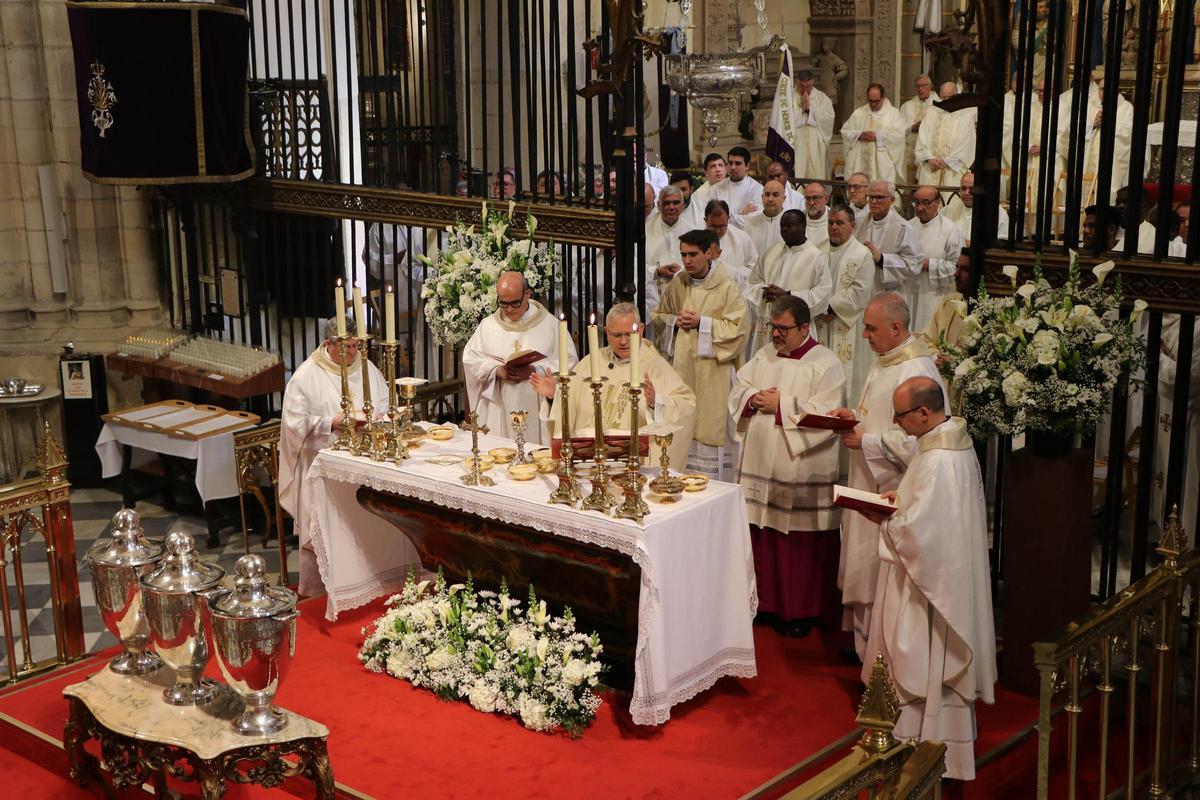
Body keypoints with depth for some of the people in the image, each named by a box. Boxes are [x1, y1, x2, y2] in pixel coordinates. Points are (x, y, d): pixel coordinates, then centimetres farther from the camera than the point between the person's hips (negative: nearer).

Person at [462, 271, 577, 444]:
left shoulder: (550, 324, 4)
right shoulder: (488, 325, 11)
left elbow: (568, 362, -1)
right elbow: (470, 359, 7)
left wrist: (535, 370, -15)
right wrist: (496, 370, -11)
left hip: (537, 408, -2)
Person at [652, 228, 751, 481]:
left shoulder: (726, 285, -7)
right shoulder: (677, 283, 7)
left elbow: (739, 327, -10)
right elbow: (658, 316, 19)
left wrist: (701, 323, -15)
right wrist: (675, 321, -3)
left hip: (713, 370, -4)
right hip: (681, 365, 4)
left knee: (710, 429, -3)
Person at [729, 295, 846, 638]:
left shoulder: (825, 364, -9)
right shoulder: (764, 356, 11)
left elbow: (827, 414, -19)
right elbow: (737, 392, 13)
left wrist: (781, 404, -17)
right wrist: (753, 399, -9)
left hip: (802, 470, -6)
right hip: (760, 465, 6)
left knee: (802, 543, 2)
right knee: (762, 536, 11)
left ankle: (803, 610, 15)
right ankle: (767, 600, 25)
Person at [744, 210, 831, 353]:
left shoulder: (817, 258, -3)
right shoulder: (771, 253, 13)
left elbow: (822, 294, -11)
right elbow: (753, 282, 15)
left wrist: (787, 295, -16)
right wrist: (764, 292, -8)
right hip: (766, 325, 5)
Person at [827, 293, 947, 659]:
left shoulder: (917, 372, -23)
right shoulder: (884, 360, 9)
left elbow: (914, 441, -26)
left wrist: (865, 441, -20)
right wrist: (854, 415, 4)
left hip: (890, 491, -10)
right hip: (868, 482, 10)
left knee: (882, 576, 1)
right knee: (863, 566, 16)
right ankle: (862, 638, 28)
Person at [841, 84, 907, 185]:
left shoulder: (893, 113, 4)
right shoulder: (859, 113, 12)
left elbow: (899, 134, -9)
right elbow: (845, 130, 10)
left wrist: (877, 136, -16)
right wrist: (859, 135, -9)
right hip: (861, 162, 3)